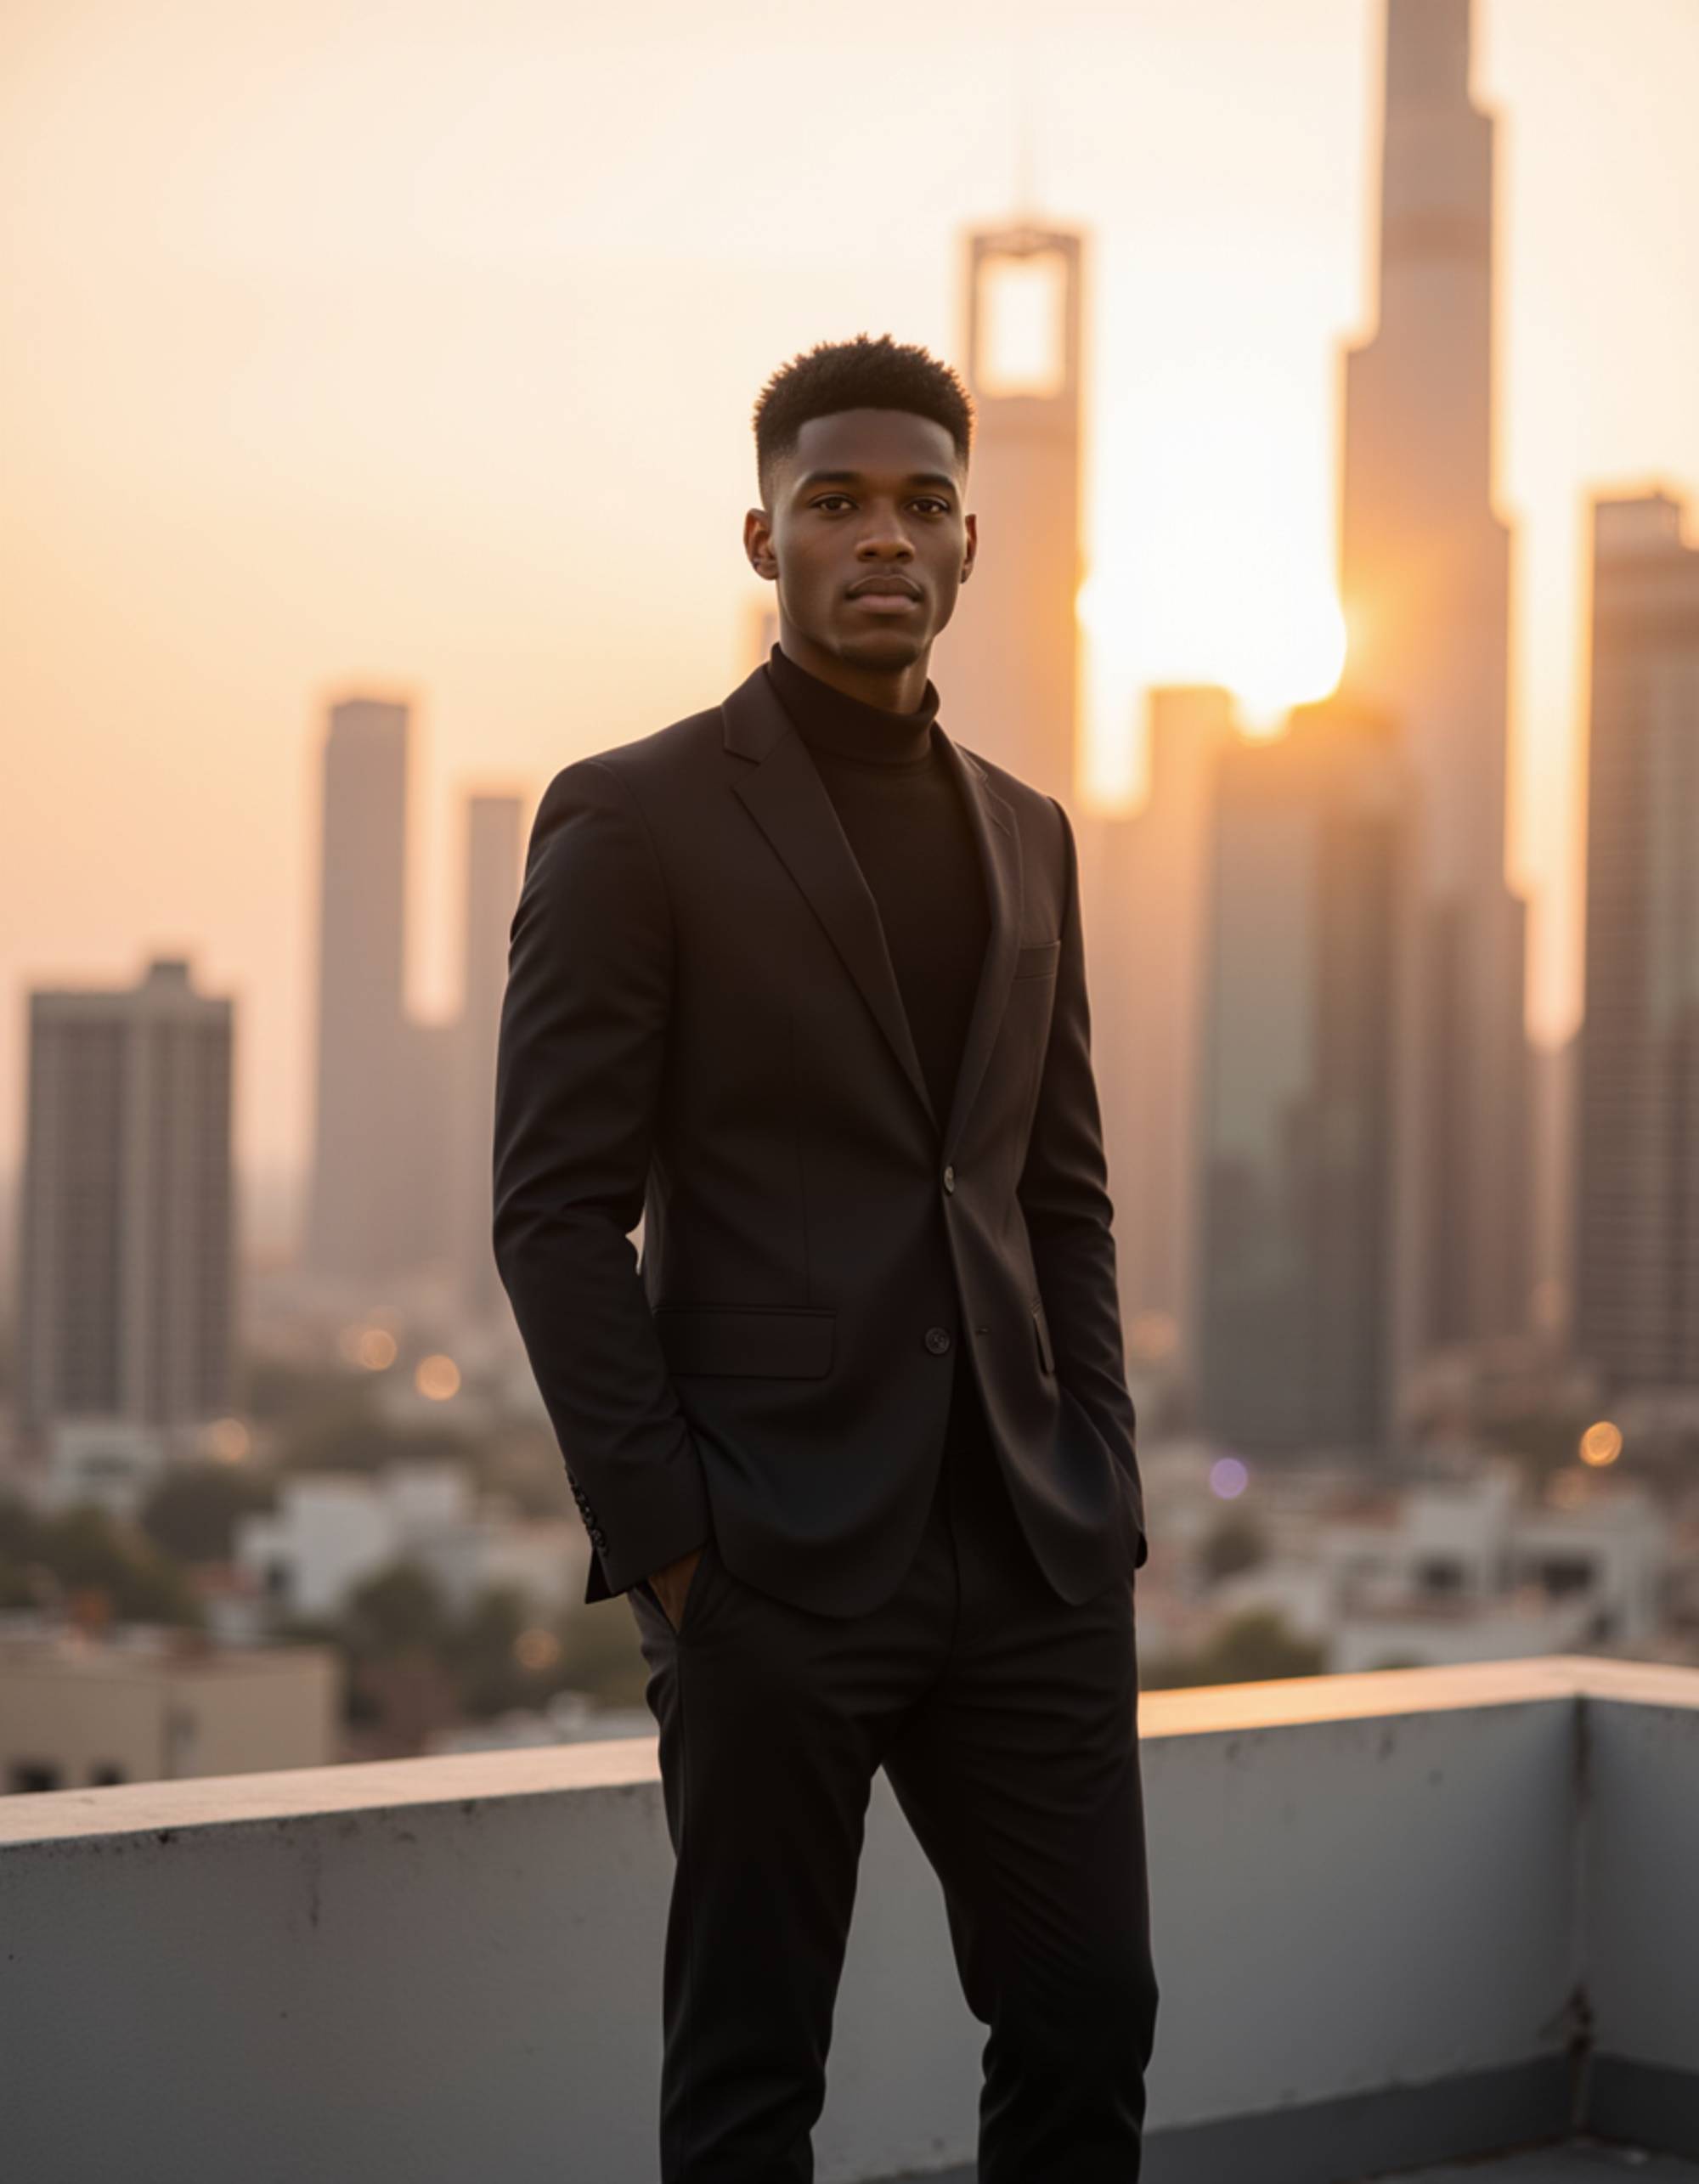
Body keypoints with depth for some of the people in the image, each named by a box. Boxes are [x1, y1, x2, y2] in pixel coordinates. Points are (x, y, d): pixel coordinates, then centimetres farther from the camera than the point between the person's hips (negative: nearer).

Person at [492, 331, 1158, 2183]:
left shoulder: (1026, 835, 15)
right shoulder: (634, 818, -3)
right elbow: (557, 1209, -7)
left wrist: (1099, 1497, 7)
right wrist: (660, 1537, -12)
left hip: (1027, 1554, 5)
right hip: (776, 1557, -5)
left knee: (1088, 2020, 7)